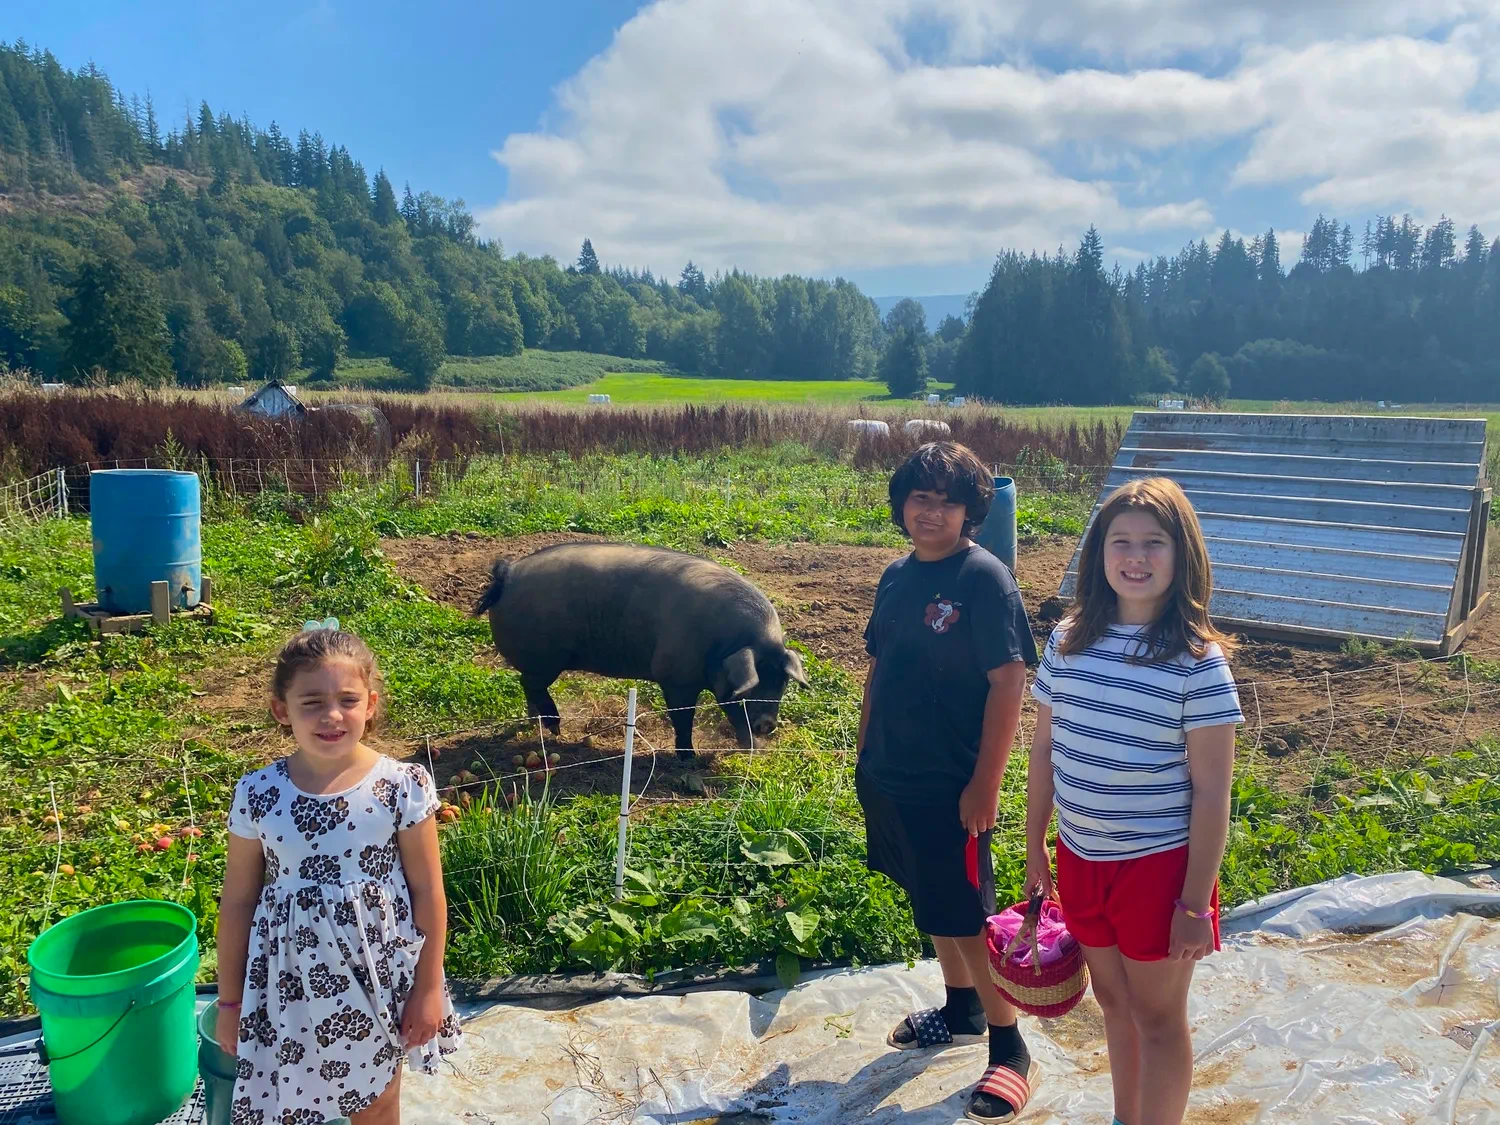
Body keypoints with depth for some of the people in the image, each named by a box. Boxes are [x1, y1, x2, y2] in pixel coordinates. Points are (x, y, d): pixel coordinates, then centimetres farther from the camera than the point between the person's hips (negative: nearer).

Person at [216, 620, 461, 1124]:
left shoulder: (403, 787, -15)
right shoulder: (257, 795, -10)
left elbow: (428, 892, -7)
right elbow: (237, 902, -1)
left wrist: (429, 988, -3)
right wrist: (229, 1001, 5)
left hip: (378, 978, -1)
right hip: (290, 982, 1)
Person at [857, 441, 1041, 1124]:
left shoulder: (985, 579, -16)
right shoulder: (896, 576, 5)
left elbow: (1009, 683, -18)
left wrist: (984, 785, -19)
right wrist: (867, 758, 15)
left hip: (948, 788, -7)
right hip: (889, 779, 7)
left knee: (967, 919, 3)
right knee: (932, 906, 21)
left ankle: (1010, 1051, 20)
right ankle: (961, 1011, 41)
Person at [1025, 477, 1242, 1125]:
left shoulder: (1198, 659, -15)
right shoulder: (1069, 639, -2)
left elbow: (1211, 791, -13)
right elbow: (1045, 748, 6)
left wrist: (1195, 904, -12)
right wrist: (1035, 844, 10)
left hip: (1158, 863, -5)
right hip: (1081, 858, 5)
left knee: (1156, 1015, 12)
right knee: (1112, 999, 22)